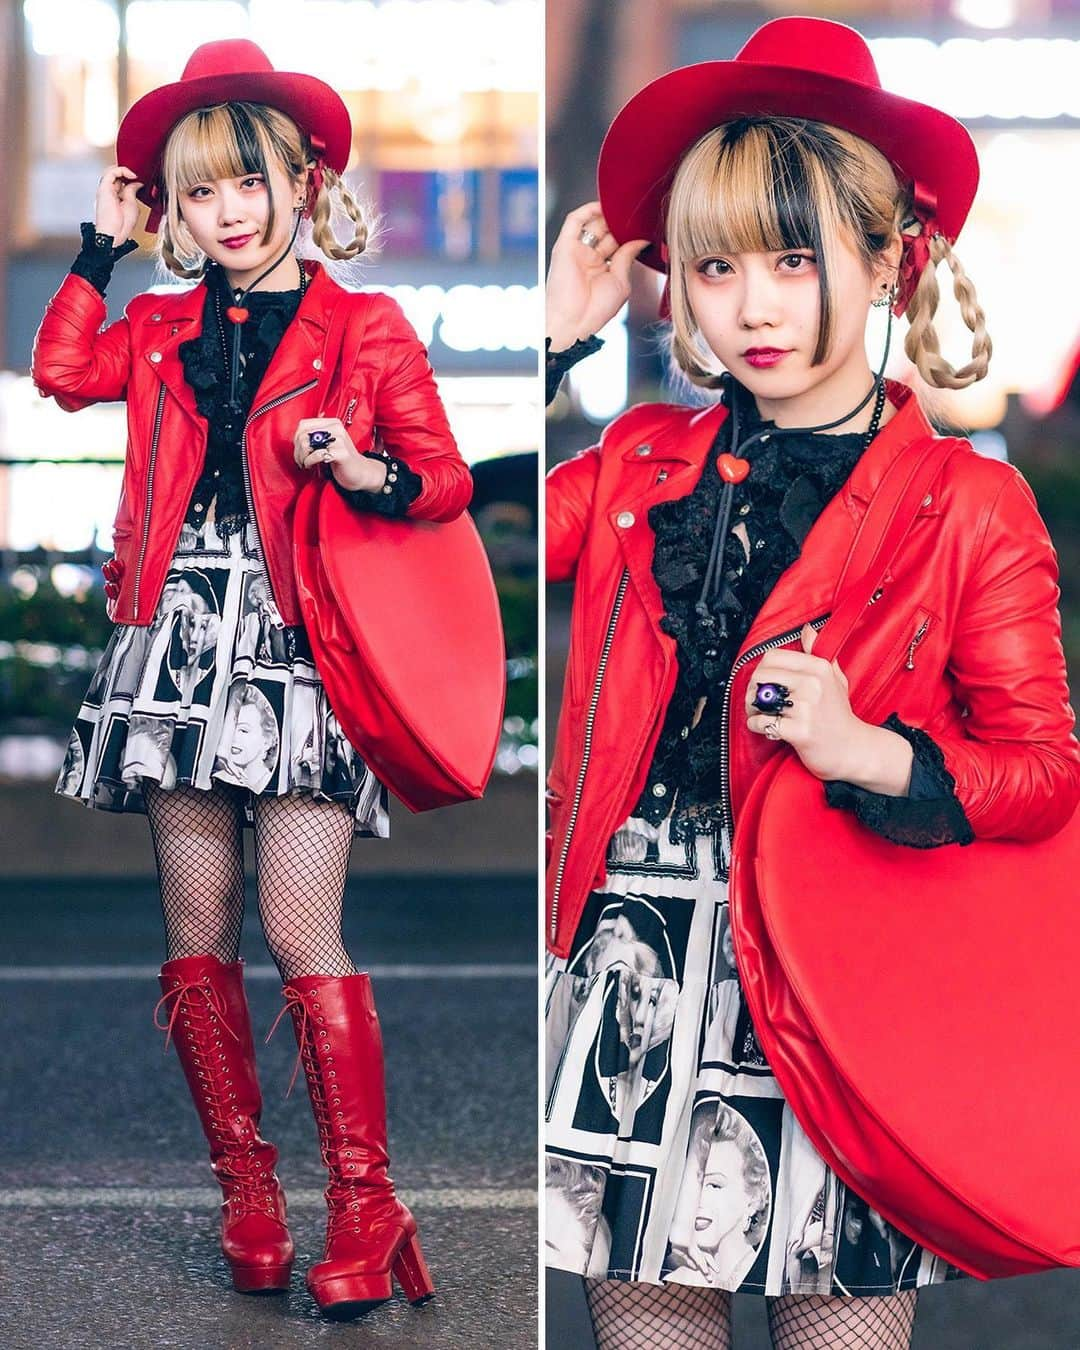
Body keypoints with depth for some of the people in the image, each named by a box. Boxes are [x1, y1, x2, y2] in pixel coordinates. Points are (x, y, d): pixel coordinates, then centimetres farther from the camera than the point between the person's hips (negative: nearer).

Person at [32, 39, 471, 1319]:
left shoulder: (366, 329, 4)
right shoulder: (165, 328, 16)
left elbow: (446, 480, 4)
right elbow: (61, 370, 0)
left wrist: (364, 471, -15)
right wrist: (101, 244, 7)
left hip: (297, 642, -4)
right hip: (180, 640, 4)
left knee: (298, 929, -11)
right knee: (197, 929, 4)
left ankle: (363, 1200, -5)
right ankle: (244, 1182, 15)